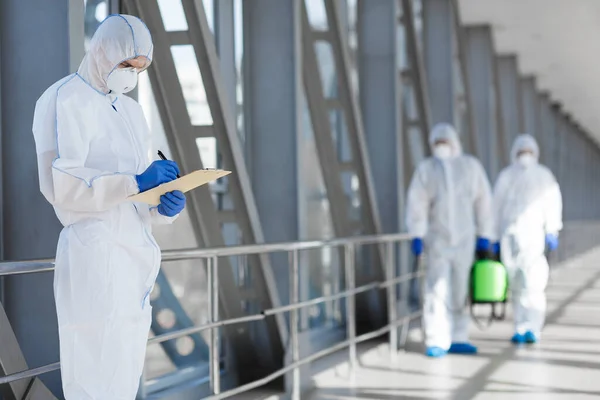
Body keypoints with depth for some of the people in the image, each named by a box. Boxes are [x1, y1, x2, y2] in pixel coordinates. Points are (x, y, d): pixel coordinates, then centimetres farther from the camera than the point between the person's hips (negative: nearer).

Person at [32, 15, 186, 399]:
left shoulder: (132, 111, 19)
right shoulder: (63, 100, -6)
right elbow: (58, 184, -17)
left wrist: (165, 205, -3)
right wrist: (136, 182, -21)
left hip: (136, 256, 8)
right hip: (95, 255, -8)